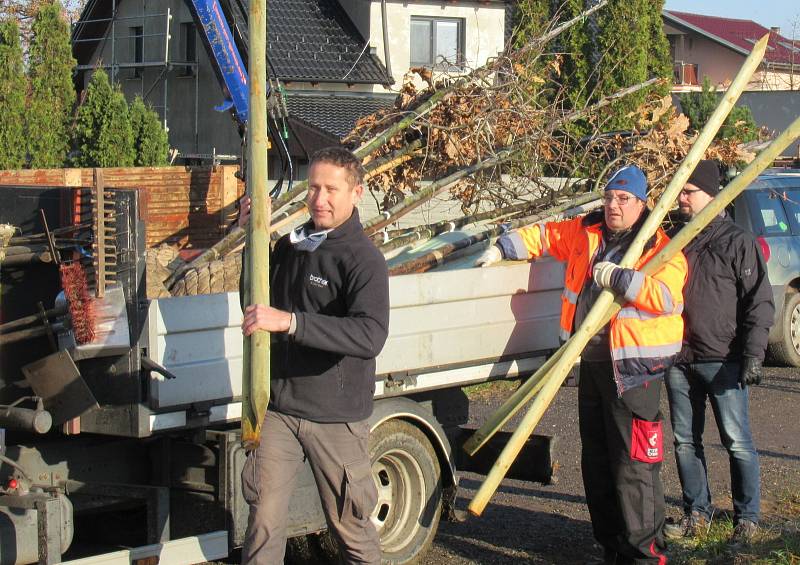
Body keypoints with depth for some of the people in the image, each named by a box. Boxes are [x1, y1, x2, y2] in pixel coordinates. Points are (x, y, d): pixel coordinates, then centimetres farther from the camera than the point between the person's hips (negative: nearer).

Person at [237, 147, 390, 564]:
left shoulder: (363, 259, -14)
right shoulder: (290, 245, 8)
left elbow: (370, 336, -29)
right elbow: (260, 300, 23)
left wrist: (289, 321, -35)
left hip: (335, 418, -5)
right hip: (279, 406, 5)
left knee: (349, 522, 7)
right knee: (264, 518, 3)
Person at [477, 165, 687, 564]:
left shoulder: (659, 248, -8)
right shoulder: (585, 232, 10)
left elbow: (669, 295, -22)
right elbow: (545, 235, 24)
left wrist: (618, 278, -23)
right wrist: (503, 249, 19)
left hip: (634, 368, -8)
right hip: (592, 363, 8)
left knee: (633, 464, -9)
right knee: (596, 460, 14)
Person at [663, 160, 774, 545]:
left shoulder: (738, 242, -3)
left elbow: (760, 302, -6)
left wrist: (753, 354, -14)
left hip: (722, 361, -5)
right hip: (678, 359, 6)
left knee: (737, 441, -2)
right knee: (685, 441, 9)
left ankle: (747, 517, 8)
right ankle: (697, 513, 20)